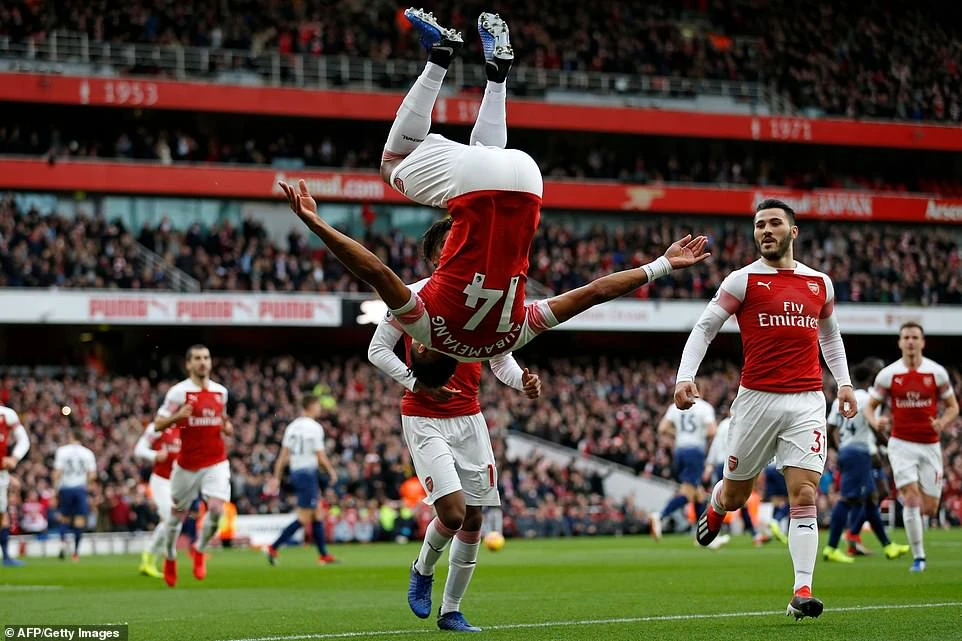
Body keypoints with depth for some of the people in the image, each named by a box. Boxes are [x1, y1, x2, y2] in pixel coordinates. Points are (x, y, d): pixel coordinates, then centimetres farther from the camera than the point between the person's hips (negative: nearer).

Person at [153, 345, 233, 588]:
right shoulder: (179, 392, -7)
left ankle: (199, 550, 9)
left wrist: (227, 426, 3)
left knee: (217, 508, -17)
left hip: (216, 463, 2)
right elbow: (158, 424, -7)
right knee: (178, 513, 8)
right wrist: (177, 416, -26)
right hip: (187, 465, -2)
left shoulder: (221, 391, 7)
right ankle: (170, 557, 34)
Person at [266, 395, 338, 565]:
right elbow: (320, 457, -12)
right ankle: (274, 547, -13)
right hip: (308, 473, -8)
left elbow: (284, 455, 7)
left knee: (317, 515, 14)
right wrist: (331, 472, 4)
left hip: (295, 473, 8)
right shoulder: (314, 427, -11)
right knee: (304, 518, -6)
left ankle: (323, 555, 17)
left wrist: (276, 477, 8)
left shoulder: (292, 426, 10)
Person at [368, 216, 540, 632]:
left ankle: (451, 611, 17)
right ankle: (423, 571, 13)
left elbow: (501, 359, 12)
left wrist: (523, 382, -9)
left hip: (469, 418, 5)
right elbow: (377, 350, -3)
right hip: (424, 420, -5)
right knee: (453, 510, -18)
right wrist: (417, 383, -16)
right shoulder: (414, 297, -7)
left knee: (474, 519, 3)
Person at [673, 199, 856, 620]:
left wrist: (843, 382, 19)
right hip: (757, 399, -2)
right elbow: (704, 328, 0)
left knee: (804, 495, -10)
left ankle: (802, 592, -11)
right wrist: (685, 377, -13)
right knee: (735, 494, 9)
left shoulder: (819, 283, 12)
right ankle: (715, 508, 47)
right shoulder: (743, 281, 0)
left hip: (807, 402, 2)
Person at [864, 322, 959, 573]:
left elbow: (953, 406, 7)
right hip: (901, 444, -2)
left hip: (930, 445, 2)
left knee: (929, 509, 1)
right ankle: (918, 556, -7)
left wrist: (943, 422, -15)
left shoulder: (937, 372, -1)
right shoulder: (888, 374, -3)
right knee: (912, 497, -16)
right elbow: (870, 406, 5)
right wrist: (875, 421, -17)